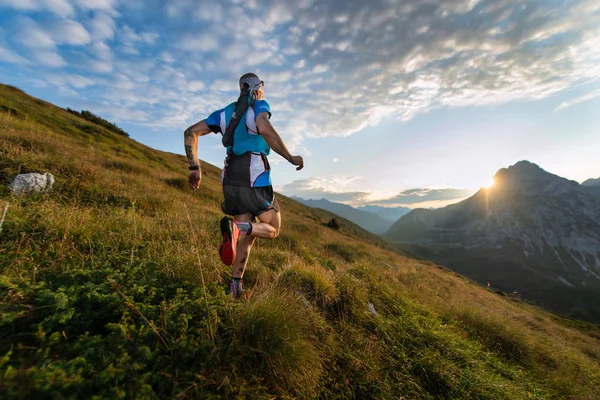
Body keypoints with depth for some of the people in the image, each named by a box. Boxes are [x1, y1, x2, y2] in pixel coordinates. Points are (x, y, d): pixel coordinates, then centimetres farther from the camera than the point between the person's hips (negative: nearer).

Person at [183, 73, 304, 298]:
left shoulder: (226, 112, 21)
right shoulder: (259, 105, 4)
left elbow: (190, 132, 14)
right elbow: (264, 128, -21)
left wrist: (195, 167, 13)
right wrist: (291, 158, -16)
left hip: (230, 180, 6)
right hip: (254, 177, -6)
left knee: (247, 234, 15)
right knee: (272, 229, 9)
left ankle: (235, 284, 5)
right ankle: (236, 226, -20)